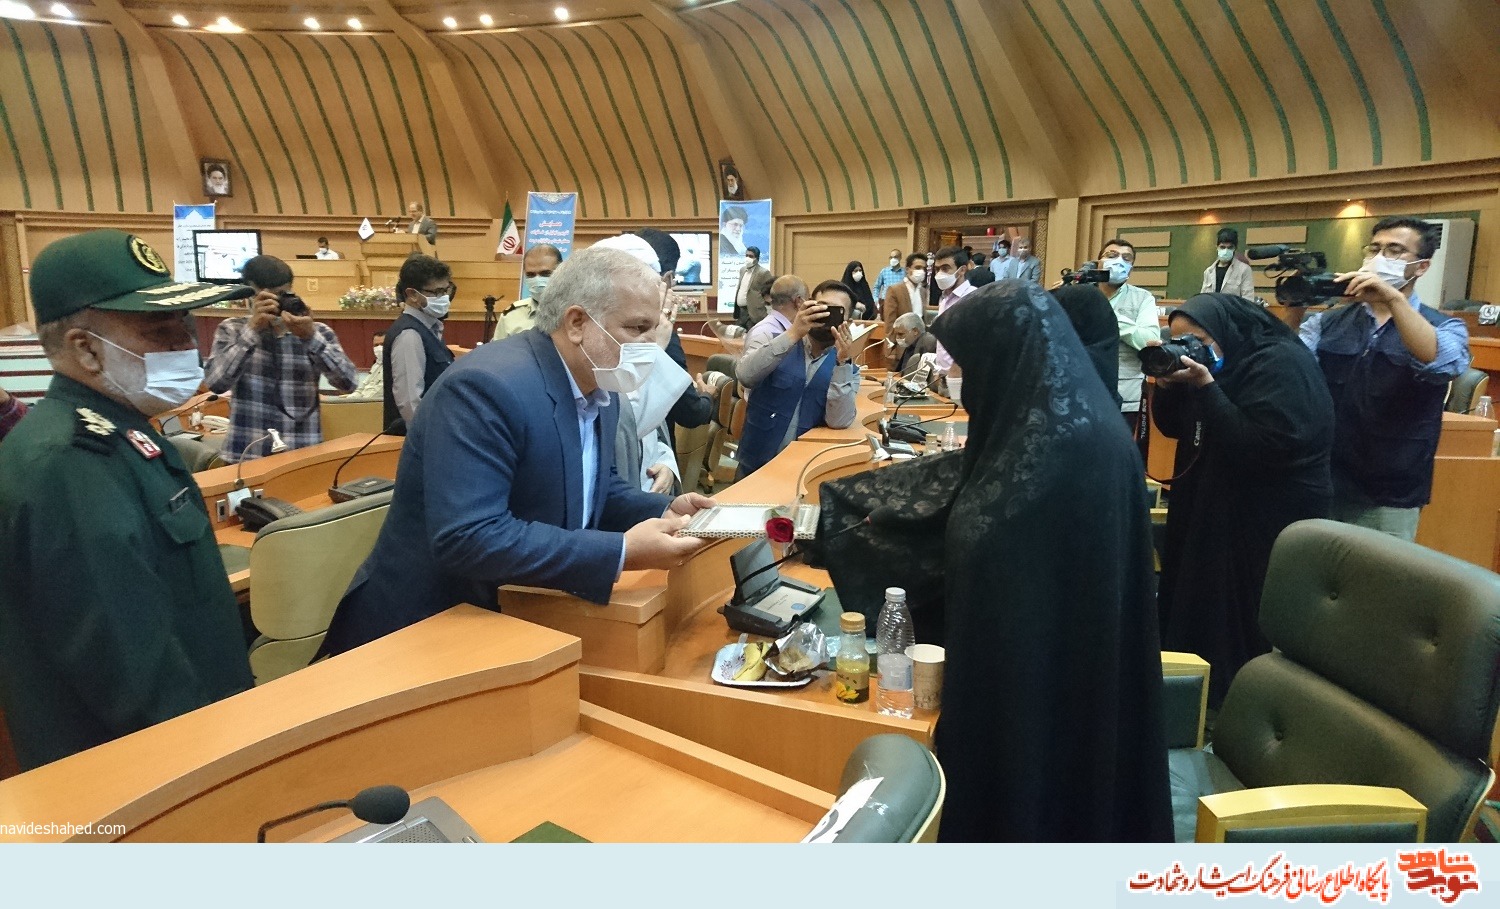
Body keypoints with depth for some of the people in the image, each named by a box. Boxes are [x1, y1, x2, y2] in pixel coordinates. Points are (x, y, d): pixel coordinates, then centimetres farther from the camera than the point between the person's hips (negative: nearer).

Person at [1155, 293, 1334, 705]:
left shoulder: (1282, 363, -18)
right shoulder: (1223, 363, 7)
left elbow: (1262, 445, -28)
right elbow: (1175, 427, 8)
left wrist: (1206, 387, -28)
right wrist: (1168, 385, -11)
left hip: (1274, 521, -9)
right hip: (1213, 509, 9)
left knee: (1252, 628, -3)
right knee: (1200, 607, 14)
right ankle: (1207, 702, 28)